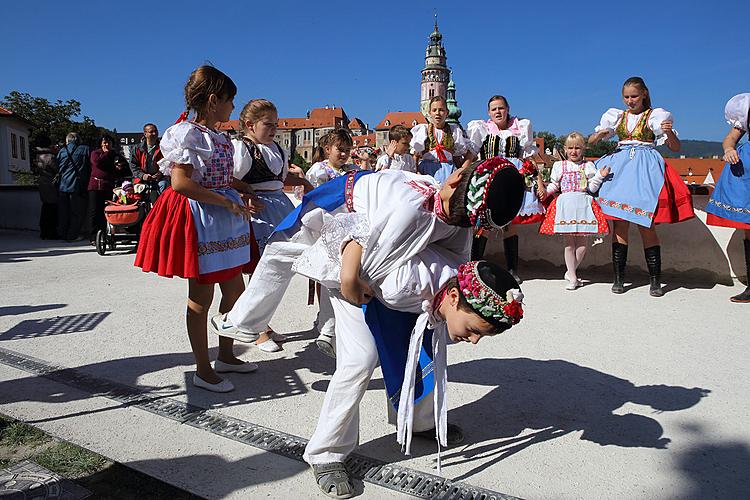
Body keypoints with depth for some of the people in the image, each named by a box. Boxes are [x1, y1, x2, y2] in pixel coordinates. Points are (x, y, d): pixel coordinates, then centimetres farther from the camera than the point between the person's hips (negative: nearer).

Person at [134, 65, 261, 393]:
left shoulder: (217, 136, 13)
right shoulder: (188, 133, -13)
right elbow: (181, 183, -22)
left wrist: (244, 188, 9)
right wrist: (227, 202, -21)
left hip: (224, 220, 9)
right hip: (200, 219, -9)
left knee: (235, 291, 14)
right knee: (201, 298, 2)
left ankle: (226, 356, 32)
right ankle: (203, 371, 16)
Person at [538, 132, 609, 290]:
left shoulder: (588, 166, 10)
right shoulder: (559, 166, 12)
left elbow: (592, 187, 6)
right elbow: (554, 185, 17)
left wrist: (600, 176, -9)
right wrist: (545, 191, -1)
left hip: (583, 204, 0)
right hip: (565, 204, 0)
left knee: (581, 244, -1)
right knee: (569, 243, 0)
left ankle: (571, 271, 19)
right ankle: (572, 278, 9)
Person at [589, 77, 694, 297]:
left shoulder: (654, 116, 5)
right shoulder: (617, 117, 15)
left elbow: (676, 148, 3)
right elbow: (590, 141, 17)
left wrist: (669, 132, -17)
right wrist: (600, 133, -5)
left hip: (644, 169, -3)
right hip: (619, 168, 3)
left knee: (646, 226, -7)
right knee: (619, 224, -2)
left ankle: (655, 280, 1)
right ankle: (618, 278, 3)